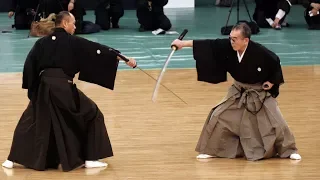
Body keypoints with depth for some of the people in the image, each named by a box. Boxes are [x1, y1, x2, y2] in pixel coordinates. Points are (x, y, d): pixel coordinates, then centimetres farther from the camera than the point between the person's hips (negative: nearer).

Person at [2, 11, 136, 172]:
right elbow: (98, 50, 0)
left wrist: (31, 87, 13)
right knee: (92, 115, 12)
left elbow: (29, 64, 6)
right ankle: (90, 159, 10)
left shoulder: (42, 42, 12)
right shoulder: (73, 42, 2)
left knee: (29, 120, 22)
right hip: (63, 87, -4)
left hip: (43, 87, 4)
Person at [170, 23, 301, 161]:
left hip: (261, 93, -4)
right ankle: (211, 150, 14)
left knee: (275, 121, -5)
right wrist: (183, 43, -22)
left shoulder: (260, 52, -30)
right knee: (219, 116, -2)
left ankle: (289, 150, 17)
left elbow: (275, 63, -13)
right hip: (238, 92, 4)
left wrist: (272, 82, -10)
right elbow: (208, 45, -20)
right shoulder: (227, 47, -21)